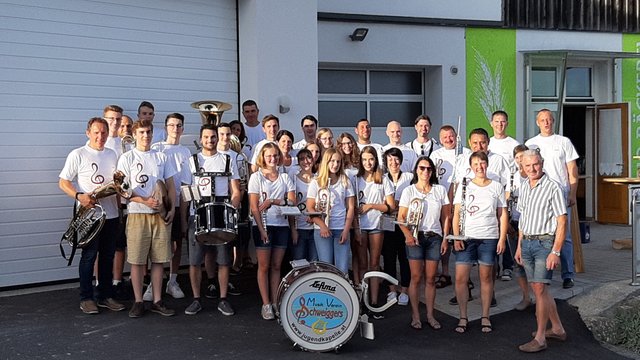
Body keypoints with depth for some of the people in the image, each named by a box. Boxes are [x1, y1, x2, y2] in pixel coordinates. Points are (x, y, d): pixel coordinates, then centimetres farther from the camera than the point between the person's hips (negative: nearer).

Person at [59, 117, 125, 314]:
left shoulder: (112, 155, 12)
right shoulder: (78, 155, -4)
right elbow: (63, 182, -6)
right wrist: (79, 196, -21)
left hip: (111, 214, 5)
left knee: (108, 256, 10)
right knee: (89, 255, 1)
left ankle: (105, 296, 20)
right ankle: (86, 298, 11)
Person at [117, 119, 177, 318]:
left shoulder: (162, 158, 12)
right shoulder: (127, 158, 2)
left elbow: (171, 186, 13)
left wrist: (172, 208, -1)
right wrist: (145, 201, -16)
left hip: (161, 214, 3)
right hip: (137, 214, -3)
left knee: (159, 259, 5)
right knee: (137, 260, 0)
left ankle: (157, 301, 14)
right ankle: (138, 302, 11)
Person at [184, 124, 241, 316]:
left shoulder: (228, 161, 10)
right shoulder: (192, 161, 9)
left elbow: (235, 192, 8)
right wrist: (183, 217, -3)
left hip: (222, 216, 0)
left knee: (224, 260, 2)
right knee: (195, 260, 1)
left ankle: (223, 299, 13)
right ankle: (196, 300, 13)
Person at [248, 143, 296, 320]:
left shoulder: (285, 178, 9)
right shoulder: (256, 177, 0)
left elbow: (292, 202, 0)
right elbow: (254, 206, -6)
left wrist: (273, 201, -14)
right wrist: (261, 229, -14)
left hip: (282, 225, 3)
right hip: (263, 225, -3)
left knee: (276, 266, 7)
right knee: (264, 266, 0)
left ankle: (275, 302, 13)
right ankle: (266, 304, 6)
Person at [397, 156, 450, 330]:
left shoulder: (440, 190, 8)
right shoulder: (409, 191, 3)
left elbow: (446, 216, 9)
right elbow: (401, 217, 0)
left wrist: (445, 239, 2)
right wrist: (408, 235, -14)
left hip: (434, 237, 2)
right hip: (415, 237, -2)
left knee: (431, 278, 4)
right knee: (416, 278, 0)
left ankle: (430, 315, 13)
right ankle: (415, 316, 8)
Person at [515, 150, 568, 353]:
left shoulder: (553, 188, -11)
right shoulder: (524, 187, 11)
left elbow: (562, 222, -13)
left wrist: (555, 252, -17)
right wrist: (519, 246, 17)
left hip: (545, 242, -7)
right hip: (527, 242, 7)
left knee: (540, 288, -9)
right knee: (538, 288, 12)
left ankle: (540, 339, -2)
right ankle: (557, 329, 26)